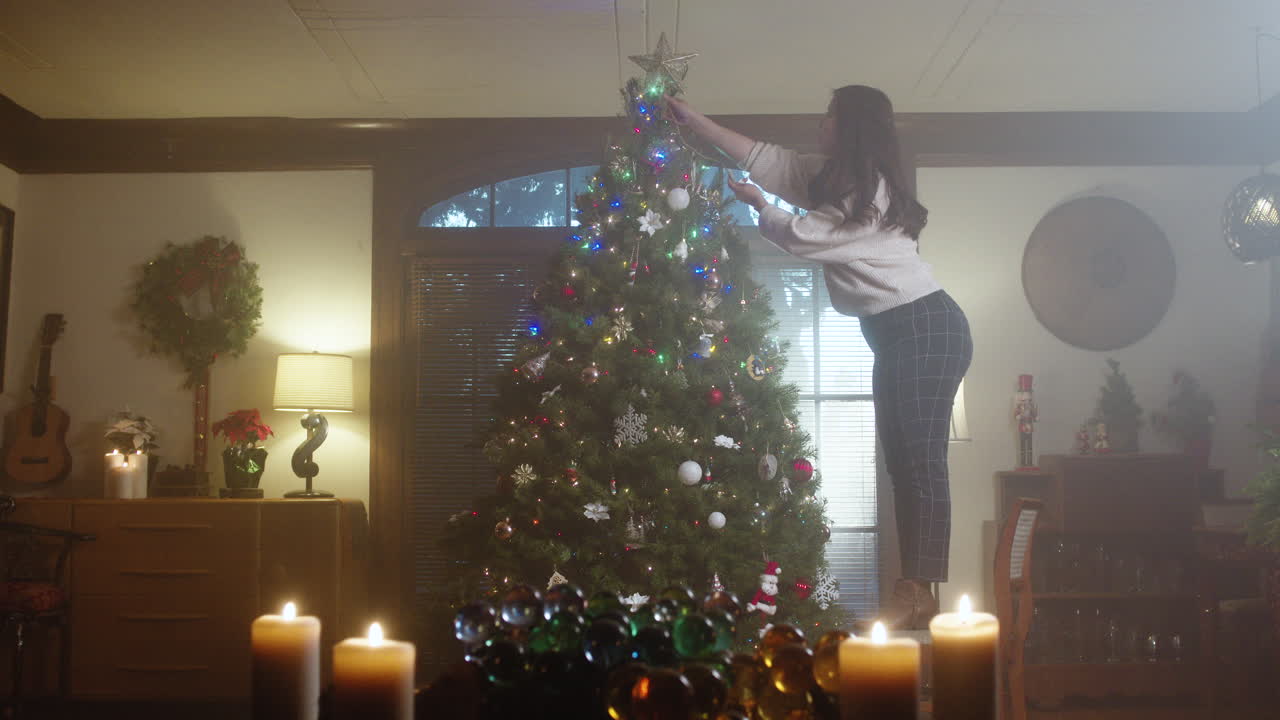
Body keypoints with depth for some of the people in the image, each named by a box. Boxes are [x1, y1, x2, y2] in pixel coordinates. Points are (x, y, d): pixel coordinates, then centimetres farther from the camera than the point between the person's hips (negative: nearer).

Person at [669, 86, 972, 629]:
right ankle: (911, 594, 7)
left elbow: (803, 236, -11)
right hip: (899, 335, 10)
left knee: (922, 462, -12)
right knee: (902, 463, 6)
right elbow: (765, 159, 17)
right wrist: (692, 120, 18)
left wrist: (755, 204, 7)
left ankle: (920, 597, -13)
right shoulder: (835, 180, 15)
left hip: (925, 329, -10)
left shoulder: (872, 190, -13)